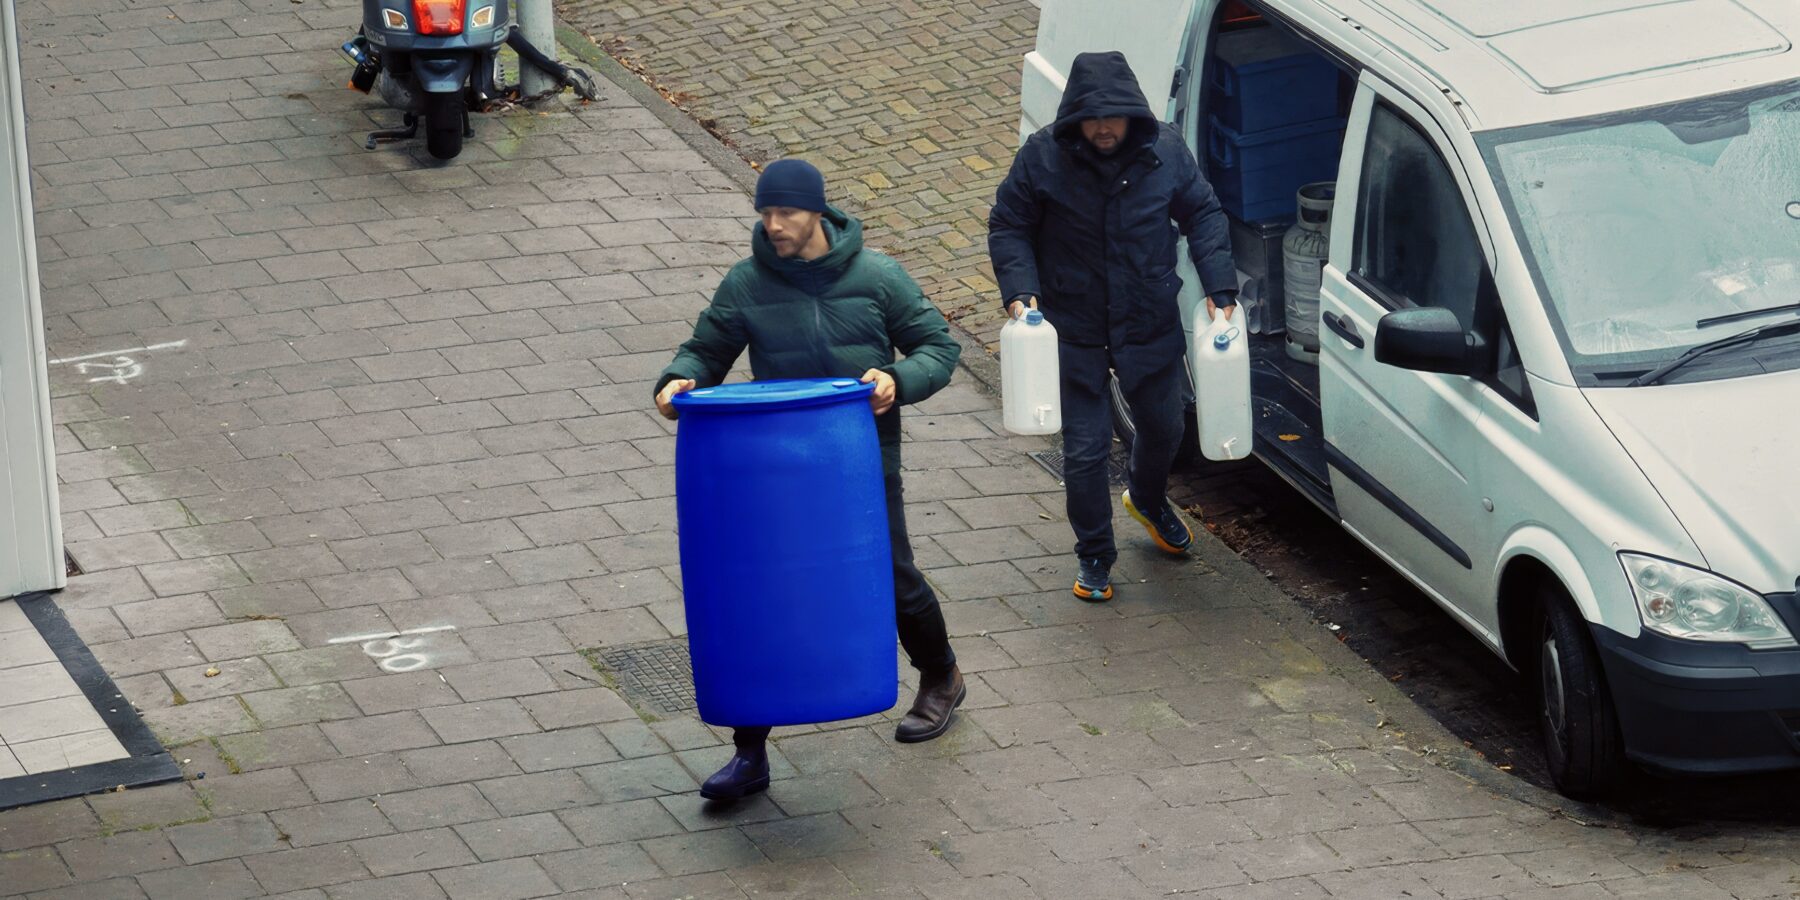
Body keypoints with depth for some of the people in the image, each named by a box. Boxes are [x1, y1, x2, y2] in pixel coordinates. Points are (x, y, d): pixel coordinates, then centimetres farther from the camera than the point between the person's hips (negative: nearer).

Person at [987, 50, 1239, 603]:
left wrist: (1218, 286, -4)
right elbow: (1008, 227, -3)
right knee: (1085, 449, 0)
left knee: (1163, 430, 20)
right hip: (1074, 333, -2)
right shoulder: (1043, 158, -14)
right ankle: (1094, 557, 20)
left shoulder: (1166, 153, -9)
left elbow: (1204, 216, 5)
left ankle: (1148, 501, 54)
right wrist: (1020, 291, -17)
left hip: (1152, 328, 3)